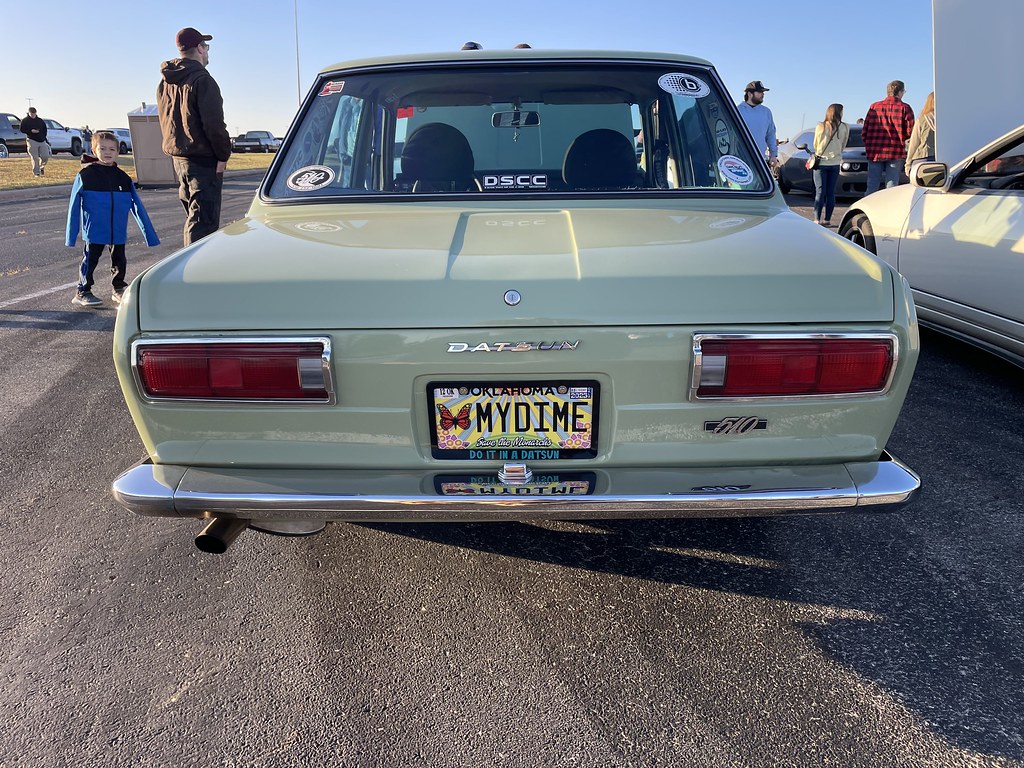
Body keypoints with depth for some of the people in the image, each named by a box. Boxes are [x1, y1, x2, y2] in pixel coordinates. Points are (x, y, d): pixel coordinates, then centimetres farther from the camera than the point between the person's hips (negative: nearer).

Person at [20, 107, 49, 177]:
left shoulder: (40, 120, 13)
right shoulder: (25, 121, 4)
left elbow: (45, 129, 21)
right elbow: (22, 130, 0)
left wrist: (43, 136, 6)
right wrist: (31, 131, -14)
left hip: (42, 141, 3)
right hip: (32, 141, -3)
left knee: (45, 156, -3)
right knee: (35, 157, -7)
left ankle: (41, 167, 25)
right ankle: (36, 172, -2)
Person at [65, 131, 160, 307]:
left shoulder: (123, 178, 6)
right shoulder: (85, 175, -3)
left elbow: (137, 205, 9)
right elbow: (74, 206, -1)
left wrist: (150, 234, 6)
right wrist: (71, 236, -4)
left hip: (118, 232, 3)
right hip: (94, 231, -3)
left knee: (120, 261, 12)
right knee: (90, 260, 3)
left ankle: (119, 289, 28)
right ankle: (82, 292, 14)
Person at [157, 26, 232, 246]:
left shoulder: (165, 84, 15)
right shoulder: (202, 80, -12)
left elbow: (166, 121, 18)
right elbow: (214, 123, -18)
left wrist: (177, 147, 18)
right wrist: (223, 154, -10)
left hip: (177, 157, 9)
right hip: (202, 160, -9)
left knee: (193, 217, 18)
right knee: (203, 221, -10)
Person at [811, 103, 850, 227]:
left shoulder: (820, 127, -6)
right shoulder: (845, 127, -3)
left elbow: (815, 145, 5)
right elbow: (843, 146, 7)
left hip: (820, 162, -1)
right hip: (835, 163, 1)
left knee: (820, 192, 1)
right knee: (831, 193, 6)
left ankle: (817, 219, -3)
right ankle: (827, 219, 6)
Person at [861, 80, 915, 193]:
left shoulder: (874, 107, 5)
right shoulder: (904, 108, -3)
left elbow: (864, 132, 4)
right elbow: (910, 132, -7)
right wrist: (902, 141, 12)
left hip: (875, 153, 2)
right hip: (895, 153, -2)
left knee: (872, 187, 7)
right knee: (891, 188, 3)